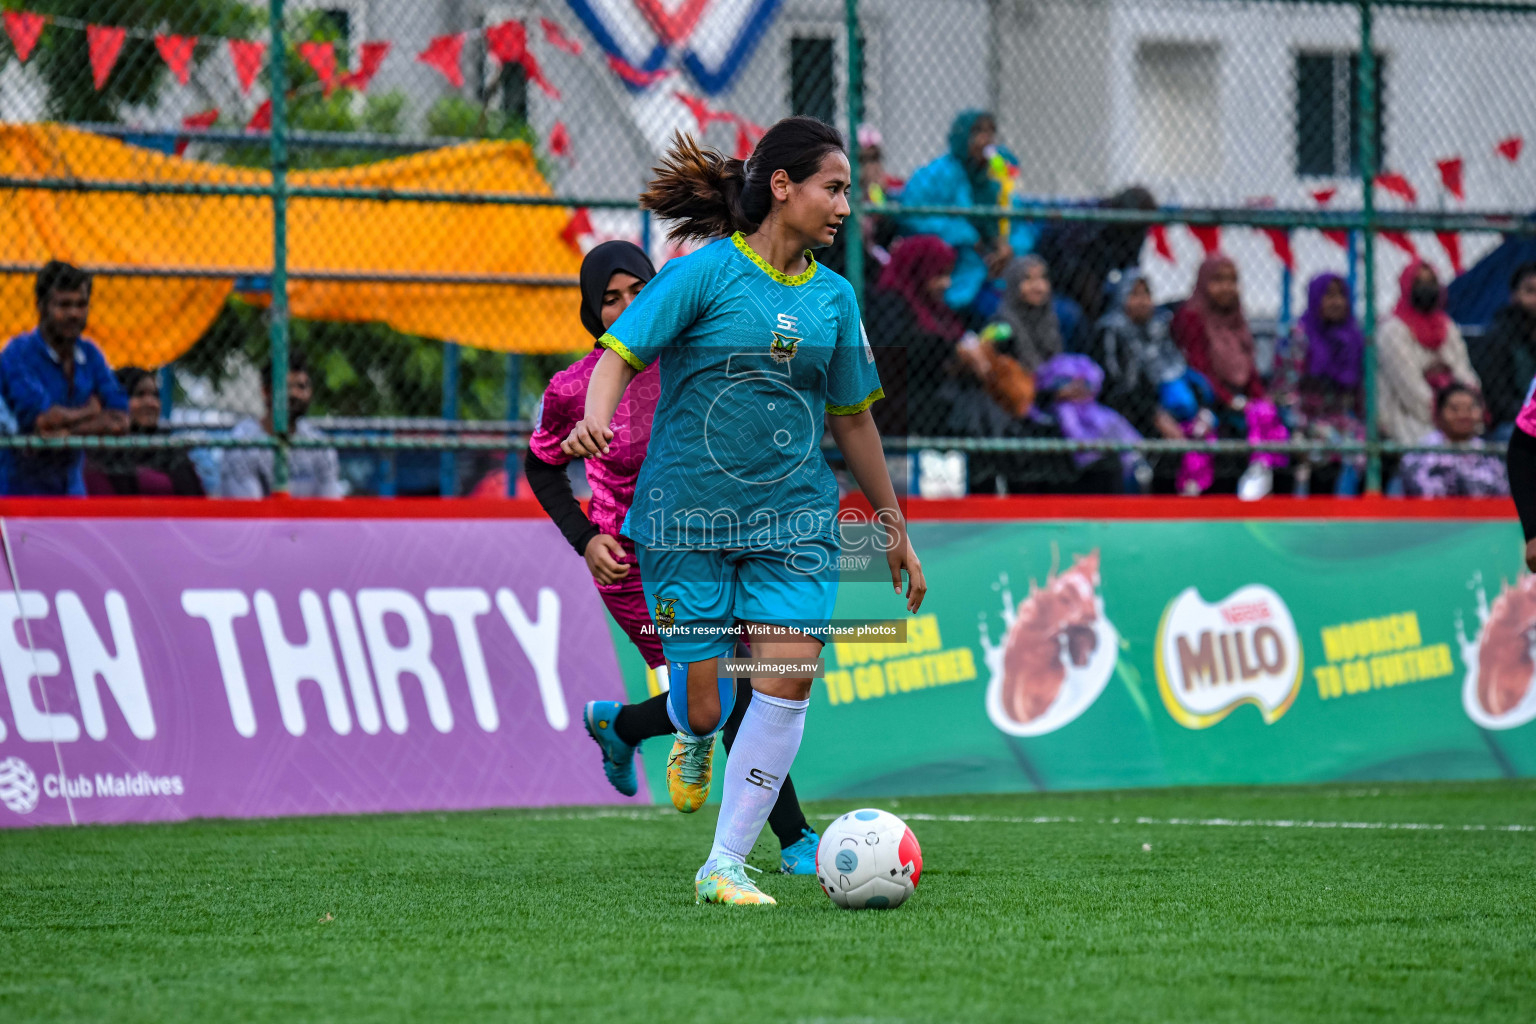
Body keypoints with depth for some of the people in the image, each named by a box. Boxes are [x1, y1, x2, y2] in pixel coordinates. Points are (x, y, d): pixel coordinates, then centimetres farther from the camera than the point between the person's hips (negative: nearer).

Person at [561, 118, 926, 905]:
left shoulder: (833, 298, 9)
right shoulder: (706, 272, -6)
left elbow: (852, 419, 20)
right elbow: (621, 353, -13)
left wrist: (893, 528, 25)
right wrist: (596, 420, -34)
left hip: (794, 518, 4)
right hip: (688, 513, -4)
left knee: (788, 678, -15)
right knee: (704, 711, -2)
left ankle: (724, 865, -6)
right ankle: (693, 737, 38)